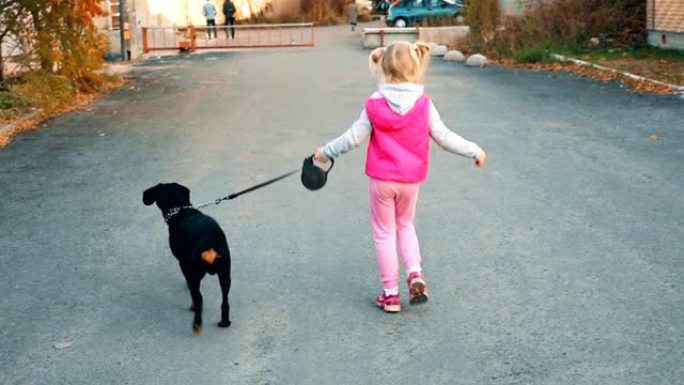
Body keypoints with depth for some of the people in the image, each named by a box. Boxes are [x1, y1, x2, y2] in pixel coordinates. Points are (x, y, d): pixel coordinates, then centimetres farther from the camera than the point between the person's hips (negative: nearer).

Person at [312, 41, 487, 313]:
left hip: (381, 179, -2)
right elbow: (444, 137, -6)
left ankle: (391, 294, 15)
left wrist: (326, 152, 10)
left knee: (384, 233, 11)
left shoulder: (375, 106, -12)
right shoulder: (424, 105, -10)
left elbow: (353, 138, -6)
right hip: (411, 180, 2)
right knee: (405, 225, 25)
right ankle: (415, 274, 5)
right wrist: (475, 151, 8)